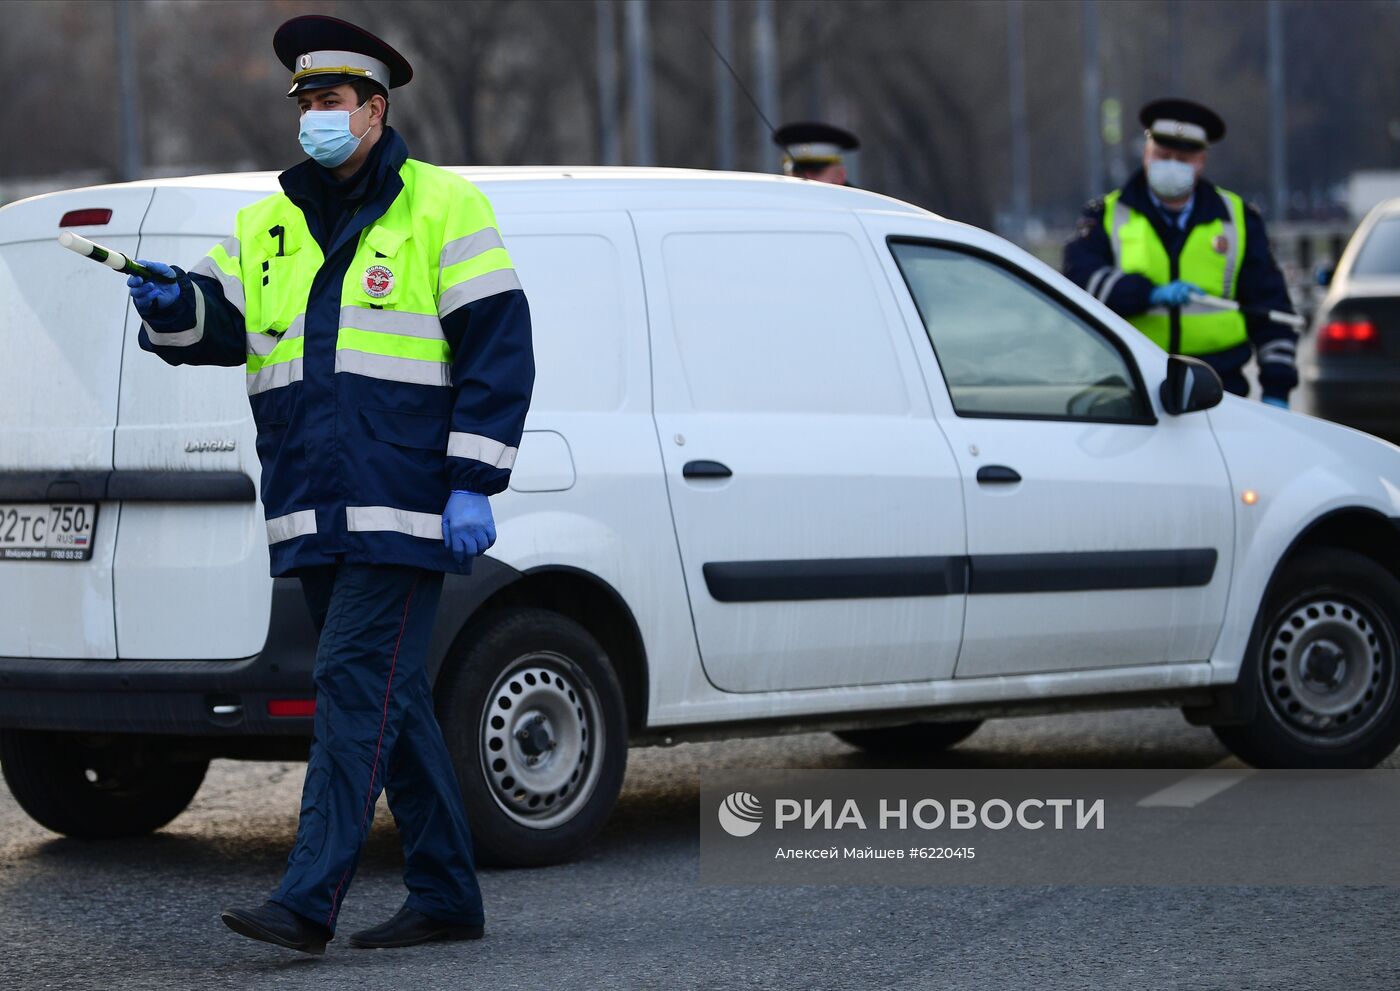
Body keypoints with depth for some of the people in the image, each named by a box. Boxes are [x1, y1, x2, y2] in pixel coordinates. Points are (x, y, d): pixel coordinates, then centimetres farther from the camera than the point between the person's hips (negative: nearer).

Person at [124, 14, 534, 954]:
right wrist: (174, 302, -17)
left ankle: (310, 899, -18)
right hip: (314, 514, 7)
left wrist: (473, 486, -13)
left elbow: (499, 350, -6)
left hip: (407, 513, -7)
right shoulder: (269, 225, 16)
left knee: (358, 684, -13)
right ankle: (447, 895, 18)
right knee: (392, 698, 11)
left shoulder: (443, 209, -2)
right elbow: (219, 326, 8)